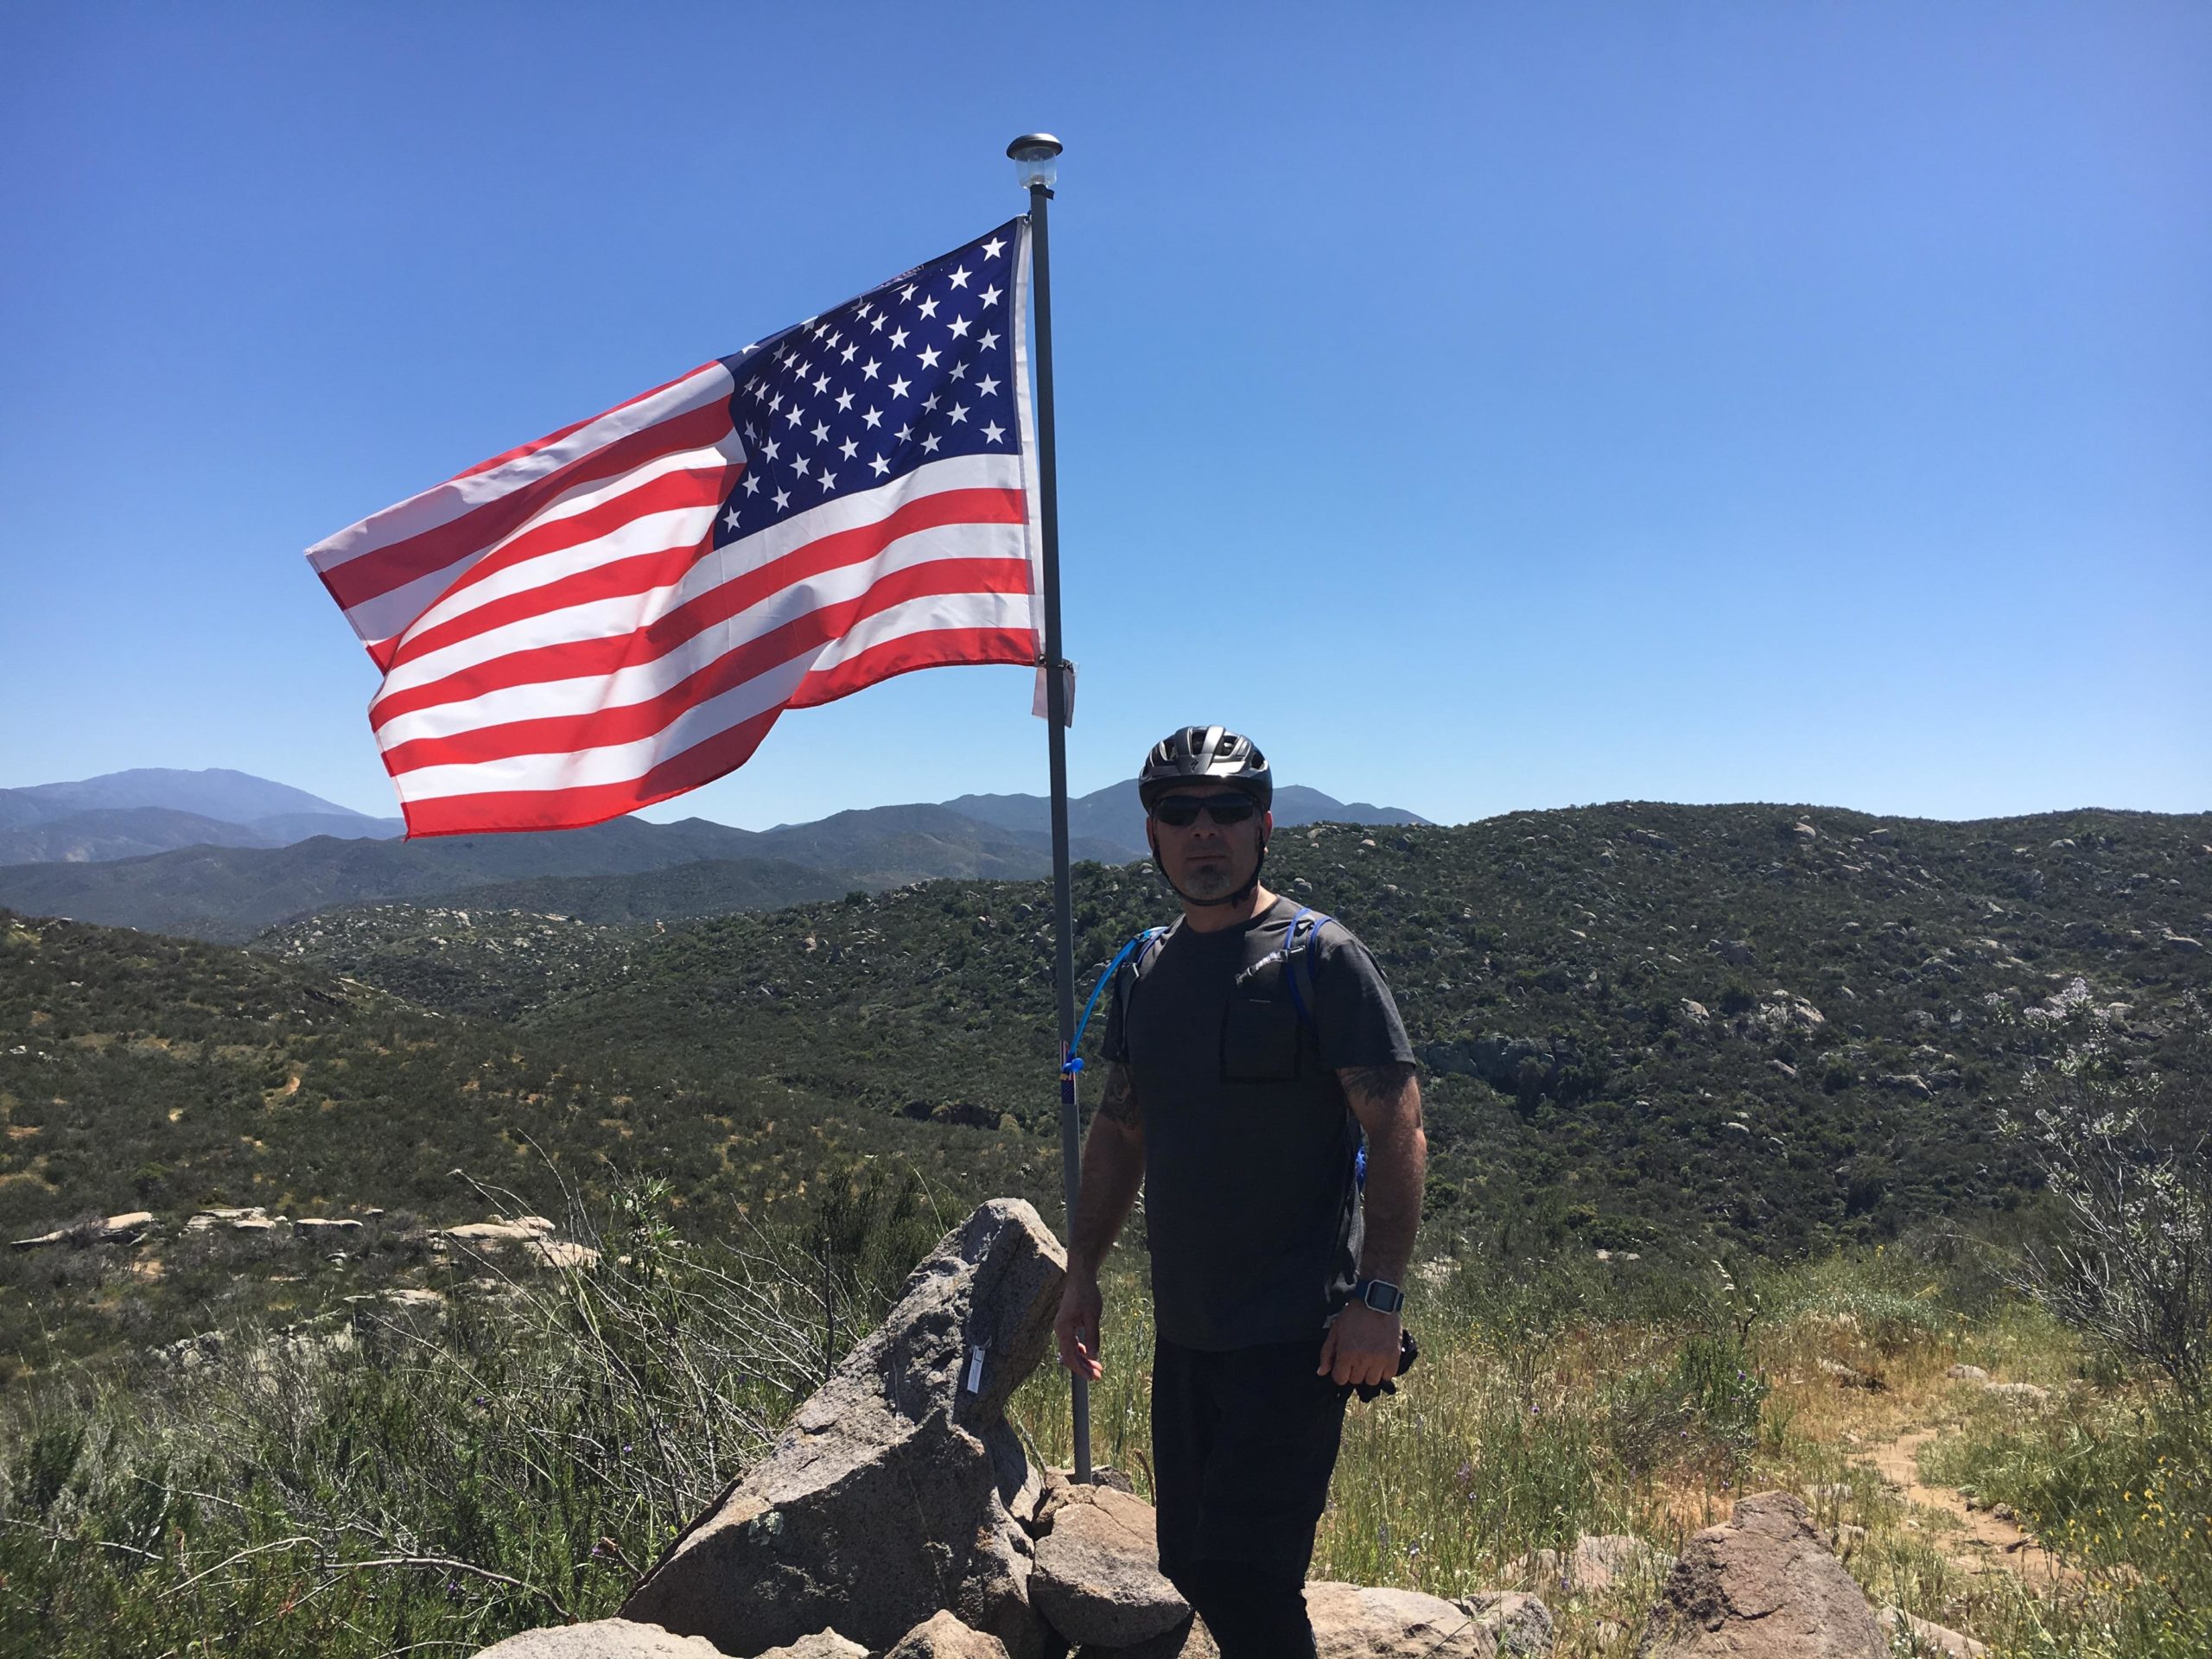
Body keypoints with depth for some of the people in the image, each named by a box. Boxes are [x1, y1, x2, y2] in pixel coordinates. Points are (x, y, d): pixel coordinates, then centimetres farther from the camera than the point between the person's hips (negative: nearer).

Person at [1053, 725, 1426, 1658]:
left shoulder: (1321, 959, -9)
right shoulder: (1144, 975, 9)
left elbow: (1399, 1134, -11)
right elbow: (1119, 1132, 17)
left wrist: (1378, 1297, -18)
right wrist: (1082, 1271, 12)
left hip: (1296, 1335, -6)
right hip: (1183, 1332, 6)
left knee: (1242, 1575, -9)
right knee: (1188, 1564, 15)